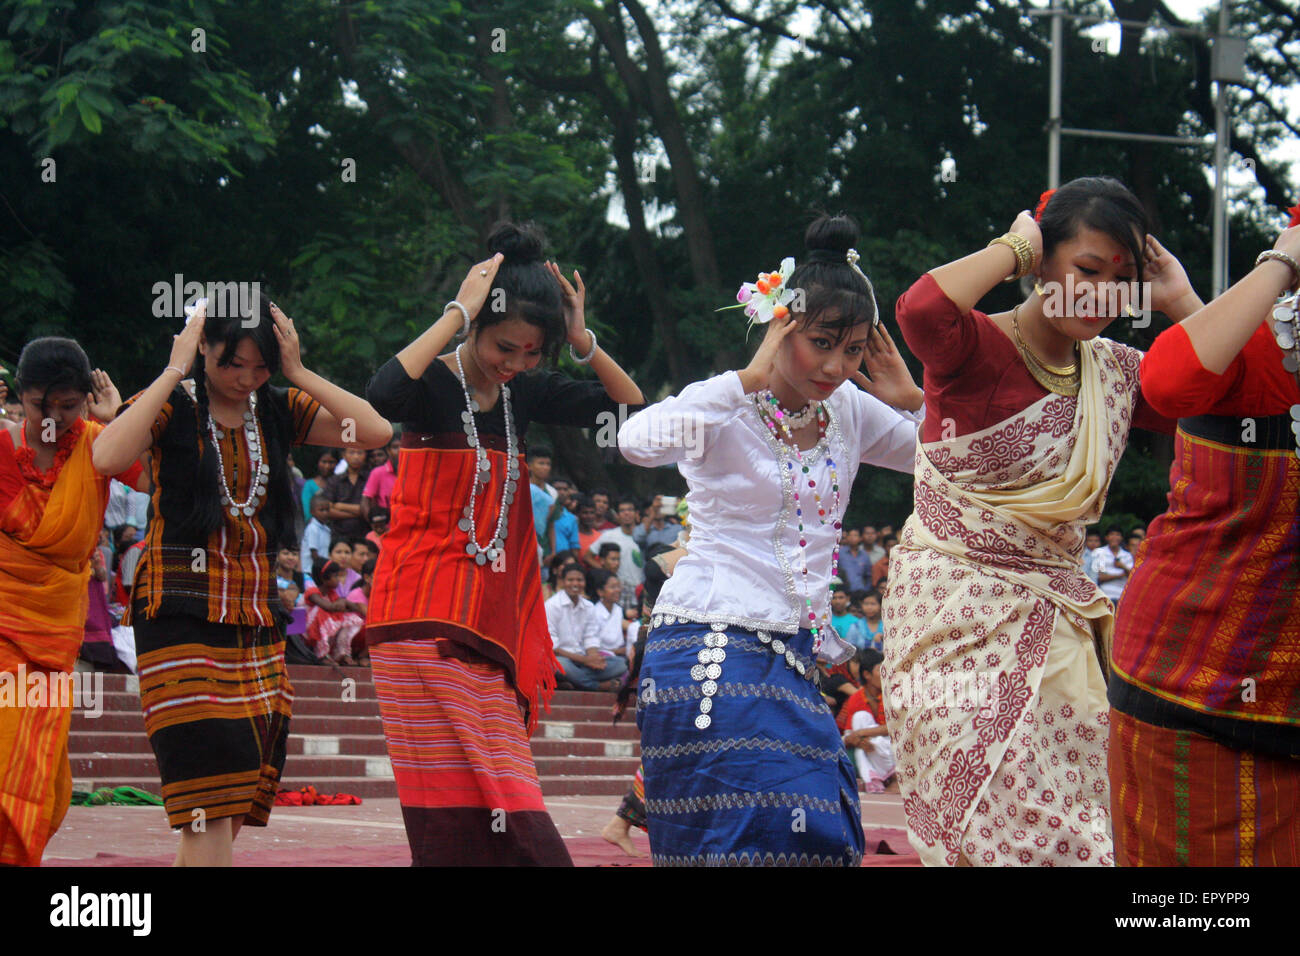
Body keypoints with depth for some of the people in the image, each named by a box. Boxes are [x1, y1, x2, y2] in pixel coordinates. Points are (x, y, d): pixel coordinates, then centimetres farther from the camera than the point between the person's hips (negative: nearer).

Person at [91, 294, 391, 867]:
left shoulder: (278, 411, 9)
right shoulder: (173, 407, -3)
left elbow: (375, 432, -4)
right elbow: (107, 458, -24)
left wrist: (298, 372, -7)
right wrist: (174, 372, -18)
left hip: (258, 621, 6)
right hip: (181, 619, -6)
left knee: (231, 806, 7)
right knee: (209, 806, -14)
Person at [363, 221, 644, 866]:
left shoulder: (525, 394, 11)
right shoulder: (434, 384, -7)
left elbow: (631, 408, 12)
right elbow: (384, 393, -31)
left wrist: (582, 338, -2)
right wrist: (459, 312, -23)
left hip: (493, 620, 7)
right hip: (425, 620, -6)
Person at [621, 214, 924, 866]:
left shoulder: (850, 410, 9)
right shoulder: (728, 407, -9)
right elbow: (638, 442, -31)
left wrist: (912, 398, -1)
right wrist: (751, 379, -26)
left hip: (792, 659, 7)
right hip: (710, 654, -7)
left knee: (825, 833, 4)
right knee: (754, 838, -16)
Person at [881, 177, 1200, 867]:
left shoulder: (1117, 372, 11)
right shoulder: (977, 349, -10)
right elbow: (921, 307, -33)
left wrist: (1180, 303, 2)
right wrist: (1014, 247, -17)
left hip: (1055, 619, 7)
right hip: (958, 611, -7)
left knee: (1074, 821, 3)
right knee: (1001, 826, -11)